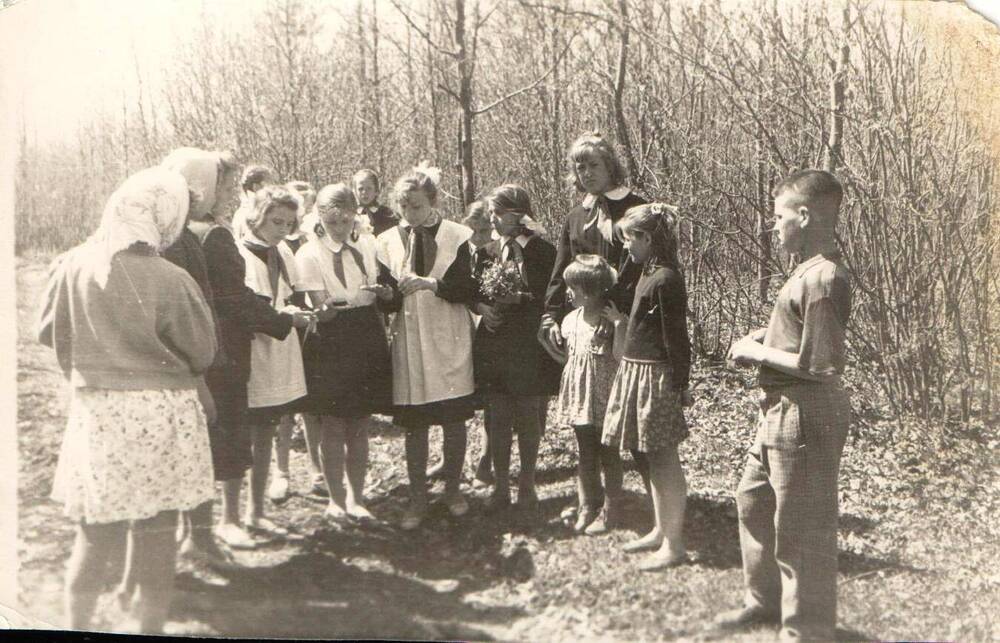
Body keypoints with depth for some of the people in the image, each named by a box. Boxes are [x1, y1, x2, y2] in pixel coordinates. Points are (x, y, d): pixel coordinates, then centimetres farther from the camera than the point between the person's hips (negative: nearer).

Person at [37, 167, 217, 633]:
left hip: (96, 412, 3)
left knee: (94, 534, 16)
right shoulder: (171, 281, -16)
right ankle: (151, 625, 22)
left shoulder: (71, 267, -7)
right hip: (161, 416, -3)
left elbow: (47, 332, 8)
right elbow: (203, 352, -5)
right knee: (158, 534, 10)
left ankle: (77, 625, 26)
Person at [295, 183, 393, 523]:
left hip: (367, 343, 4)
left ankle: (356, 498, 23)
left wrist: (383, 290, -7)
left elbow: (387, 294, 15)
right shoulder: (309, 254, -7)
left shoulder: (367, 245, 8)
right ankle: (336, 500, 17)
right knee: (332, 428, 2)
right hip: (329, 347, -4)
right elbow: (321, 309, -13)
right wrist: (327, 308, -35)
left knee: (359, 428, 10)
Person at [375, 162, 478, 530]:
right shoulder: (388, 241, 4)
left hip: (449, 340, -1)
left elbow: (469, 290, -6)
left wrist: (432, 283, -20)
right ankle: (418, 497, 19)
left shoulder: (456, 236, -1)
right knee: (413, 424, 5)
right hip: (409, 341, 1)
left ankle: (453, 489, 25)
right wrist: (394, 291, -20)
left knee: (454, 419, 6)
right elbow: (386, 299, 3)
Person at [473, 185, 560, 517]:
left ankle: (527, 487, 20)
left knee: (528, 417, 5)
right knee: (497, 417, 7)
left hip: (529, 344, -4)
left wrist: (518, 299, -17)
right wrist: (483, 307, -4)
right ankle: (500, 487, 18)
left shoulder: (541, 251, -5)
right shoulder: (488, 250, 9)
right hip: (493, 343, 4)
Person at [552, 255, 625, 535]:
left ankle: (610, 511, 20)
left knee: (608, 456, 8)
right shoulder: (572, 320, 4)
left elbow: (621, 360, -18)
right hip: (580, 397, 6)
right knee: (585, 456, 16)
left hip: (604, 399, -6)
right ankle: (587, 506, 28)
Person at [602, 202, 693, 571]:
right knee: (652, 459, 17)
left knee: (664, 460, -2)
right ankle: (660, 531, 29)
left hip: (656, 377, -10)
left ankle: (673, 545, 7)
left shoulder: (665, 279, -17)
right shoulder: (649, 275, 11)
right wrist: (621, 319, 15)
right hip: (637, 372, 10)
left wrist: (679, 387, -18)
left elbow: (677, 339, -18)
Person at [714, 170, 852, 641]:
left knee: (801, 528, 3)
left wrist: (757, 352, -13)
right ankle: (766, 599, 40)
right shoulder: (810, 270, 10)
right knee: (753, 500, 22)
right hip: (781, 412, 11)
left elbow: (814, 364, -24)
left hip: (805, 416, -11)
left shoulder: (822, 278, -21)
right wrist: (763, 338, 6)